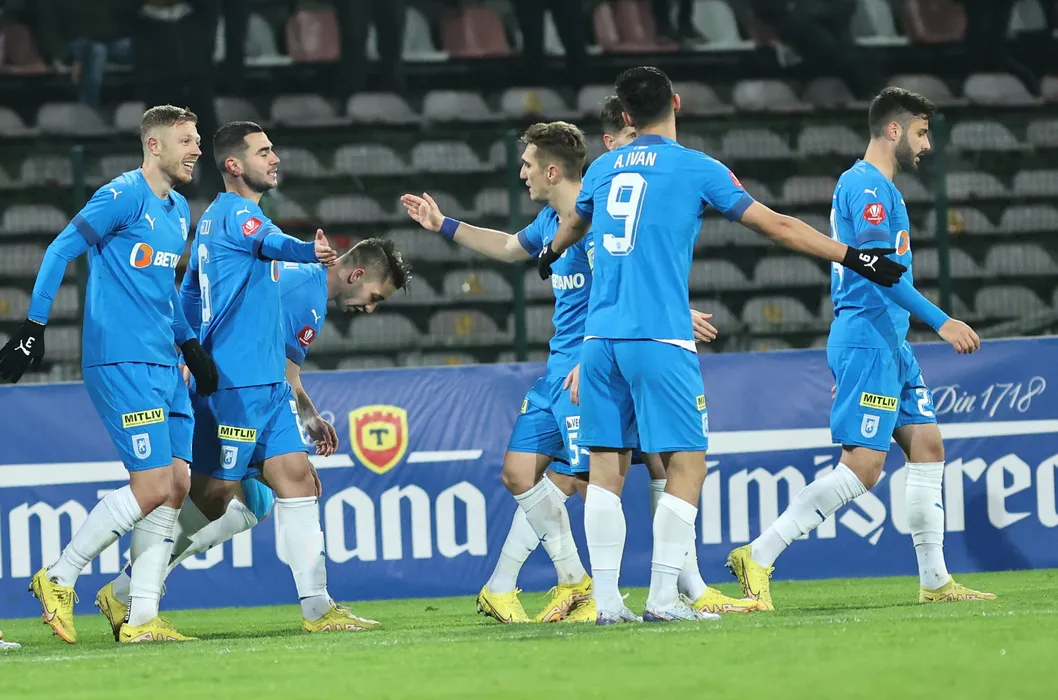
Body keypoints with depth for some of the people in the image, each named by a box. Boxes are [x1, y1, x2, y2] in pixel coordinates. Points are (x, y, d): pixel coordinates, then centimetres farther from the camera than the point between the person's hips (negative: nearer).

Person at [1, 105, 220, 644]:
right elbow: (60, 251, -10)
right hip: (120, 362, -9)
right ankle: (58, 579, 0)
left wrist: (190, 344, 23)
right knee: (153, 488, -13)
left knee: (176, 485, 2)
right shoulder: (123, 196, -9)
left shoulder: (179, 210, 17)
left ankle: (141, 617, 5)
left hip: (163, 366, 9)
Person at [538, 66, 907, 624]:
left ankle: (605, 599, 3)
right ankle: (663, 596, -6)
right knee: (686, 465, 1)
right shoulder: (695, 169, 0)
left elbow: (574, 223, 36)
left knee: (608, 466, 6)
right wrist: (854, 258, 11)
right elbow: (777, 226, 3)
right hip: (659, 338, -5)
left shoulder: (604, 168, 14)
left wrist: (551, 254, 59)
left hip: (599, 338, 5)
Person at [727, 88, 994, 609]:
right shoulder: (867, 185, -13)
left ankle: (935, 581, 13)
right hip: (867, 343, -11)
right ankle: (757, 557, -14)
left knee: (927, 447, 9)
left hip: (890, 345, 11)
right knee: (862, 469, -14)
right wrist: (941, 322, -24)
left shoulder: (879, 187, 20)